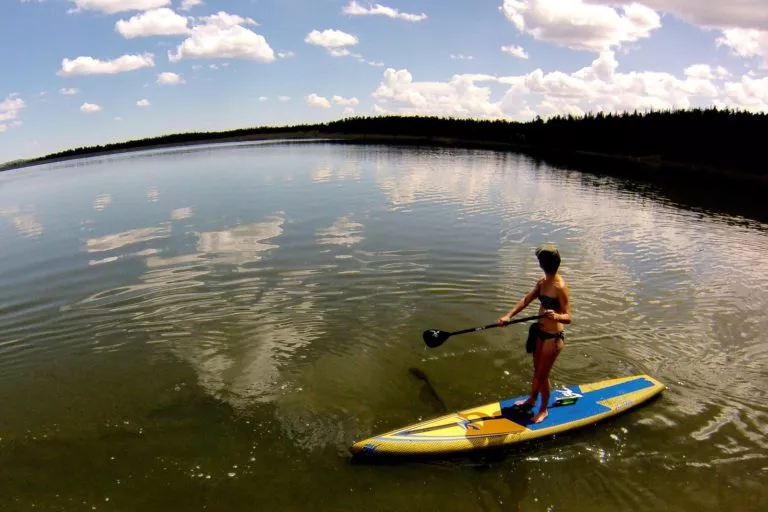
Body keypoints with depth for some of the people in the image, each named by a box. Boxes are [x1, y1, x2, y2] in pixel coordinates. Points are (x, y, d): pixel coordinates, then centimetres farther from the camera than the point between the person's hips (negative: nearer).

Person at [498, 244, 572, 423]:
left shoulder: (560, 287, -24)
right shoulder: (543, 281, -1)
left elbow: (568, 318, -23)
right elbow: (526, 300, 2)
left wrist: (556, 316, -45)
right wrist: (508, 315, -8)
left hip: (553, 336, -7)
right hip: (540, 332, 7)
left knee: (542, 375, 8)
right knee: (537, 370, 25)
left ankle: (544, 410, 30)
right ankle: (532, 399, 47)